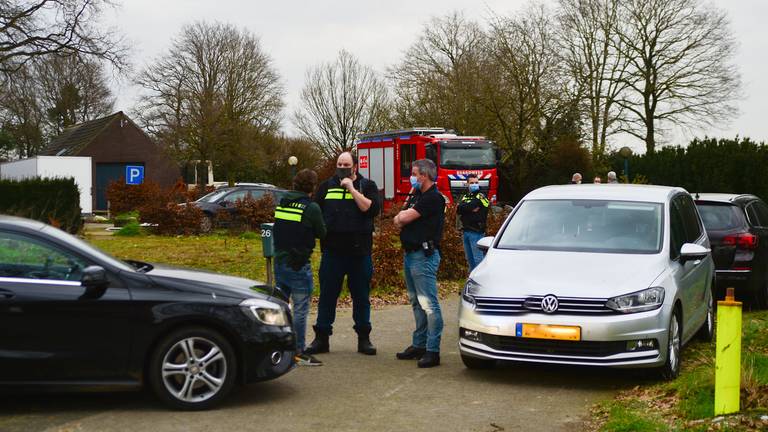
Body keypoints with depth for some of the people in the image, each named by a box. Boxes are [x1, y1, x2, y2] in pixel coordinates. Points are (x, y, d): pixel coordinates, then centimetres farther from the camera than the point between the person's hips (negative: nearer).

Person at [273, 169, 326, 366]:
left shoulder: (281, 203, 7)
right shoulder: (311, 208, -14)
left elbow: (278, 229, 13)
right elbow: (322, 233, -3)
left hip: (280, 260, 7)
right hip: (298, 265, -7)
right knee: (300, 309, -1)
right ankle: (298, 352, 2)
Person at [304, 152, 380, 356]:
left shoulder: (367, 185, 4)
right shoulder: (326, 186, 10)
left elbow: (372, 209, -12)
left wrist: (352, 189, -12)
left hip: (359, 251, -1)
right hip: (332, 250, 1)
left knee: (361, 296, 7)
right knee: (327, 295, 4)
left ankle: (364, 339, 16)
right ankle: (322, 338, 12)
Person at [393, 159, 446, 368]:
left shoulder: (433, 198, -13)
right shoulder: (417, 197, 19)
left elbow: (404, 218, -18)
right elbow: (398, 221, 17)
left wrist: (403, 217, 4)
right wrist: (404, 217, -4)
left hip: (424, 256, -10)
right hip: (410, 254, 10)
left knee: (428, 304, -10)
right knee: (416, 302, 14)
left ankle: (433, 351, -9)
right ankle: (418, 345, 22)